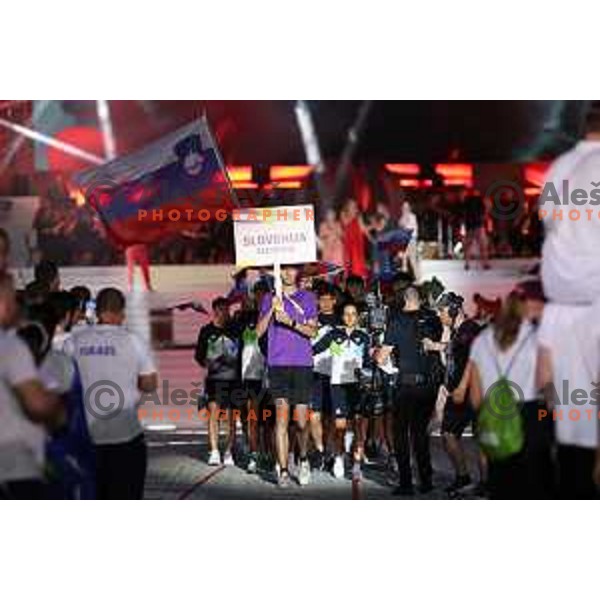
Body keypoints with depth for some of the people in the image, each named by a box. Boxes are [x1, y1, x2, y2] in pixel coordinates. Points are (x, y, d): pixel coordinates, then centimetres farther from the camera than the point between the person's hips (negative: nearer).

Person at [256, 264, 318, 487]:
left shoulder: (308, 298, 9)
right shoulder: (269, 298, 13)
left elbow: (311, 330, -1)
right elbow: (259, 331, 5)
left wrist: (291, 322, -17)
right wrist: (271, 310, -10)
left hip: (302, 364, 0)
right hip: (278, 364, 0)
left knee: (301, 421, 0)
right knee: (281, 416, -8)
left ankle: (303, 458, 26)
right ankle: (283, 470, -6)